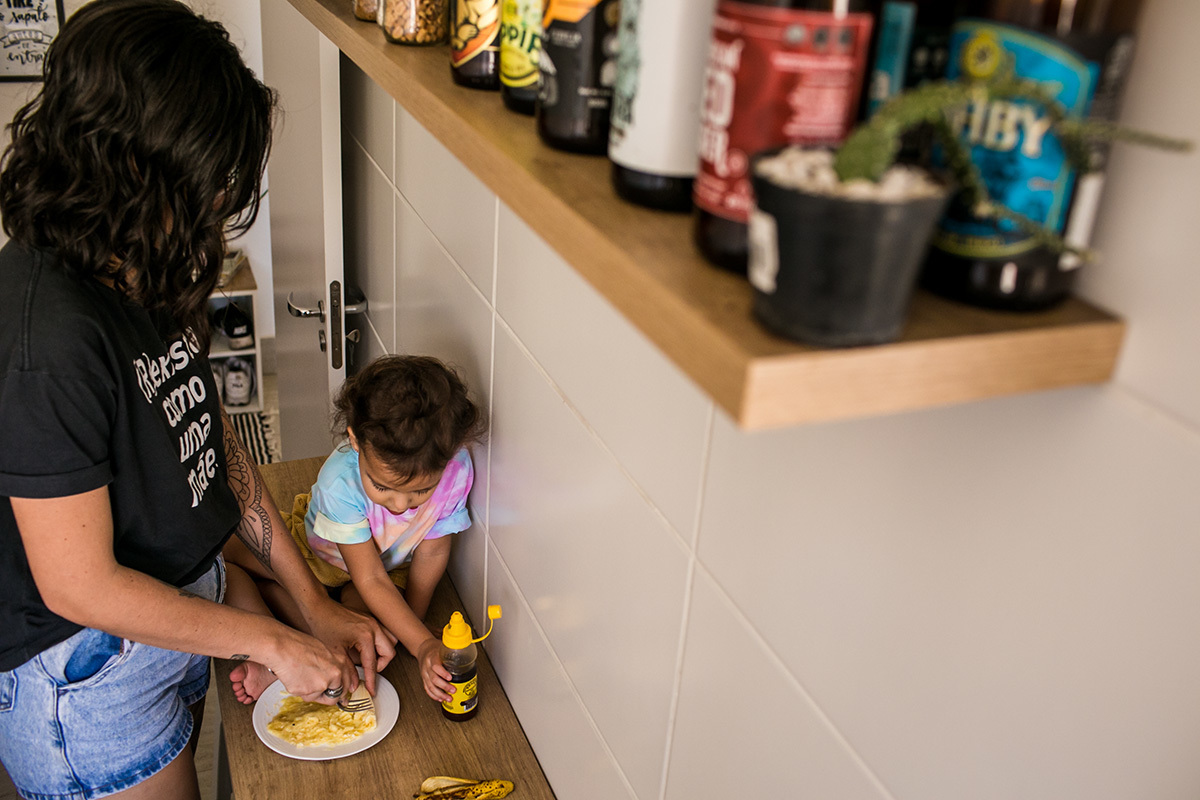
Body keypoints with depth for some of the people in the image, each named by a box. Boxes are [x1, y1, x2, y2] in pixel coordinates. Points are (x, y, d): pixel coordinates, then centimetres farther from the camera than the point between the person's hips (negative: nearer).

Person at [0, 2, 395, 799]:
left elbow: (214, 439, 4)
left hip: (178, 612, 8)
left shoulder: (151, 275, -4)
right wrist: (273, 641, -16)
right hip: (88, 668, -8)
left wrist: (315, 602, 2)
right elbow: (79, 585, -26)